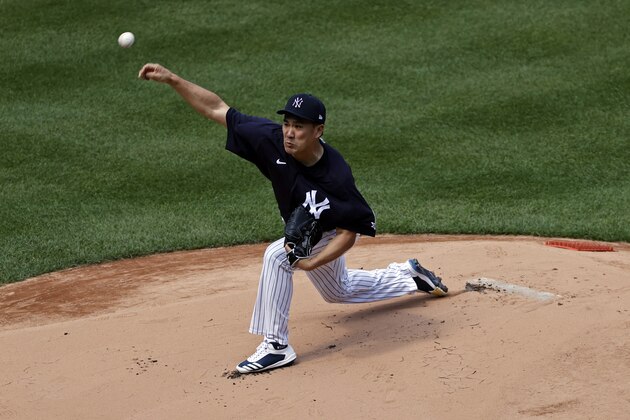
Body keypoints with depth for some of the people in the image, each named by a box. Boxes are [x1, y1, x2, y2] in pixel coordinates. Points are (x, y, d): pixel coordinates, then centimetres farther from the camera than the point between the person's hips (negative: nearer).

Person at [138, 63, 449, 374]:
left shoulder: (336, 176, -39)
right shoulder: (272, 140, -29)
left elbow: (350, 230, -28)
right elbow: (217, 109, -28)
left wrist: (312, 262, -39)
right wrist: (171, 79, -37)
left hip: (329, 235, -7)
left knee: (277, 255, -32)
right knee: (339, 291, 29)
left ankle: (276, 346, -23)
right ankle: (409, 275, 51)